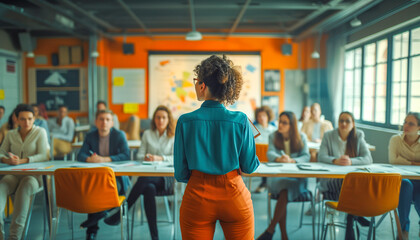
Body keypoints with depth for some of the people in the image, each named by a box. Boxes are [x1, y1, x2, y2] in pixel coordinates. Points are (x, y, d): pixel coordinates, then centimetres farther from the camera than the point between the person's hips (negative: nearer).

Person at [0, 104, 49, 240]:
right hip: (13, 175, 3)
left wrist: (22, 161, -22)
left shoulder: (40, 132, 4)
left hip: (34, 175, -3)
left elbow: (43, 156, -7)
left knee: (24, 187, -37)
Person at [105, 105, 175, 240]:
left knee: (143, 179, -35)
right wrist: (145, 157, -12)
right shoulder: (147, 134, 19)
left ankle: (121, 212, -24)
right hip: (148, 175, 2)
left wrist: (160, 158, -17)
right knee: (149, 189, -36)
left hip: (166, 177, -2)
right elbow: (139, 155, 12)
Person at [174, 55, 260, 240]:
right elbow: (249, 167, -1)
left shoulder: (185, 121, -10)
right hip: (235, 196, 1)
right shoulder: (241, 121, -11)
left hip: (197, 198, 0)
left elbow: (181, 174, -4)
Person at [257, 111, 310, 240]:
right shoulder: (273, 136, 11)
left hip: (296, 177, -1)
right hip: (277, 175, 1)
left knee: (285, 191, -34)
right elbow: (270, 153, -5)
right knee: (281, 183, -34)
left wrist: (292, 160, -22)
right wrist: (279, 158, -28)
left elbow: (306, 156, -2)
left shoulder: (301, 137, 9)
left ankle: (270, 229, -26)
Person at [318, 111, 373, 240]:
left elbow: (368, 158, -3)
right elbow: (321, 156, -5)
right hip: (331, 180, -2)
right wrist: (335, 160, -26)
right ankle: (356, 215, -16)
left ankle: (350, 221, -16)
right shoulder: (328, 136, 5)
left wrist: (351, 161, -22)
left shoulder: (358, 136, 8)